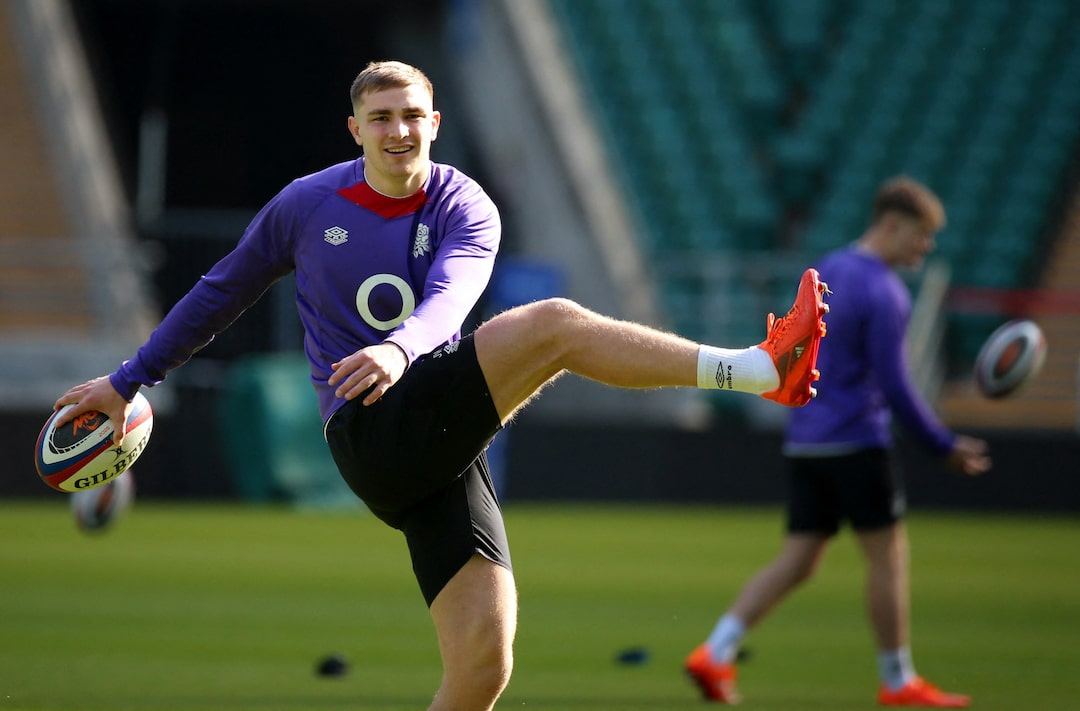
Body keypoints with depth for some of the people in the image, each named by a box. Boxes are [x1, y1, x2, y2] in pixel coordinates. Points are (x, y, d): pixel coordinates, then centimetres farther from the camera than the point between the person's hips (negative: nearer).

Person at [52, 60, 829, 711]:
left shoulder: (465, 209, 6)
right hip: (372, 439, -3)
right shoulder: (305, 206, 8)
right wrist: (131, 380, 26)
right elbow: (221, 293, 22)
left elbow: (448, 301, -16)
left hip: (443, 441, 3)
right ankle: (762, 369, -30)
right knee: (553, 323, -24)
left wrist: (401, 350, -39)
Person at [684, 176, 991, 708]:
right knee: (888, 557, 3)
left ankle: (715, 653, -5)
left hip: (805, 440, 8)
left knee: (796, 563, 8)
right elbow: (894, 385, -17)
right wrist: (946, 447, -9)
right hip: (858, 442, -8)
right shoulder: (883, 293, -14)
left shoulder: (826, 271, 13)